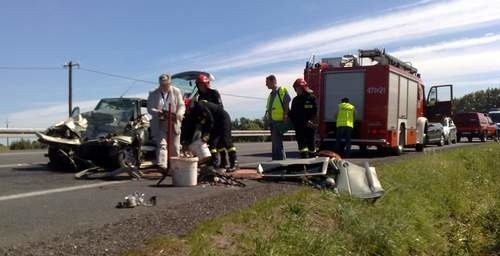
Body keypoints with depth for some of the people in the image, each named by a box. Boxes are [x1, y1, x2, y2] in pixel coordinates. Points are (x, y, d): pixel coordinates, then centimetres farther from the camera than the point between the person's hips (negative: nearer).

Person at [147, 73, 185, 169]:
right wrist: (160, 113, -26)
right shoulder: (153, 94, 1)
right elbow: (150, 109, -4)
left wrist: (179, 114, -24)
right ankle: (161, 166, -18)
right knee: (161, 145, -13)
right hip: (159, 125, -1)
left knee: (175, 148, 9)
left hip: (174, 124, 1)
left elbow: (181, 105, -1)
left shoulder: (176, 92, 2)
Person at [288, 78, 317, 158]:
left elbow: (315, 111, -7)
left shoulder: (311, 97, -1)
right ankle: (304, 157, -5)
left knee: (310, 142, 3)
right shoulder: (295, 100, 15)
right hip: (299, 125, 4)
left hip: (309, 125, -4)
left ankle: (313, 156, 16)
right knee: (301, 142, -4)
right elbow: (292, 113, 19)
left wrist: (311, 121, -18)